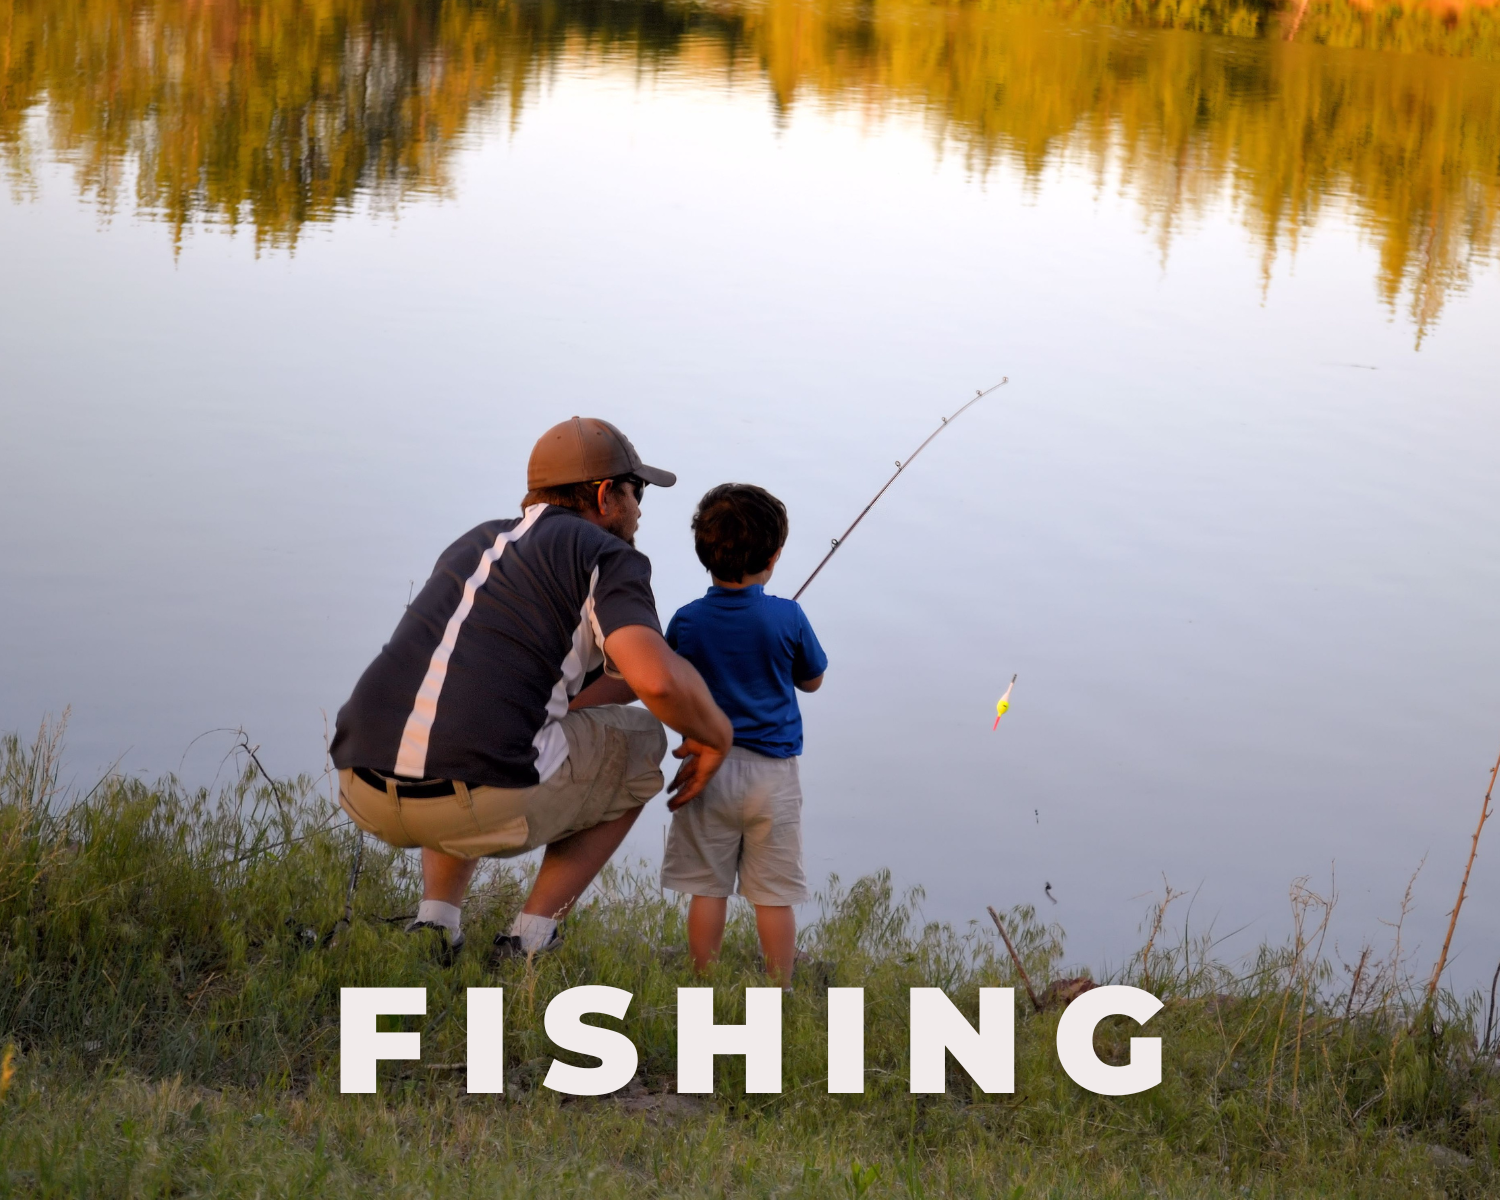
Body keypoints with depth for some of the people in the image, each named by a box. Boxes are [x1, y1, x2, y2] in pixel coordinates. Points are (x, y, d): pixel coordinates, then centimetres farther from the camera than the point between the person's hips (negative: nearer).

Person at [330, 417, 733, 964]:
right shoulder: (607, 557, 5)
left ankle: (435, 925, 20)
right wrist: (715, 735, 7)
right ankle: (527, 942, 14)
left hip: (365, 795, 7)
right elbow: (658, 680, -11)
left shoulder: (474, 544, 27)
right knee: (639, 740, 21)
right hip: (487, 802, -7)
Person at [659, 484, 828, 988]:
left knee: (706, 890, 8)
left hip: (707, 770, 1)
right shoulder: (787, 618, -9)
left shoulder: (687, 622, -5)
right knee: (774, 894, 4)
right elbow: (812, 680, 7)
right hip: (773, 774, -1)